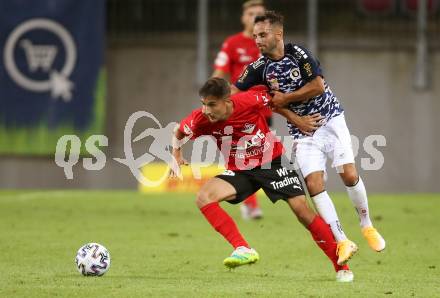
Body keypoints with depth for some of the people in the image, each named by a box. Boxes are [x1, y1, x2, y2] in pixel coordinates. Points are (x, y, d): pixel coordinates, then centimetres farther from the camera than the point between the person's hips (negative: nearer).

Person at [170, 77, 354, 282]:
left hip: (272, 162, -3)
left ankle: (341, 267, 0)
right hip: (239, 170, 3)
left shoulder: (249, 101, -27)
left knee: (302, 210, -11)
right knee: (203, 198, -23)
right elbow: (179, 132, 5)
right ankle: (243, 249, -28)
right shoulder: (200, 120, -19)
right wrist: (176, 154, -3)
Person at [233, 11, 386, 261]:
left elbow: (318, 86, -18)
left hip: (330, 120, -3)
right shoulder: (260, 68, -4)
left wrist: (286, 99, -13)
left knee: (349, 175, -12)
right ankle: (343, 243, -8)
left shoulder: (298, 53, -13)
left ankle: (367, 226, 12)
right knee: (314, 185, -13)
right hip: (303, 133, 3)